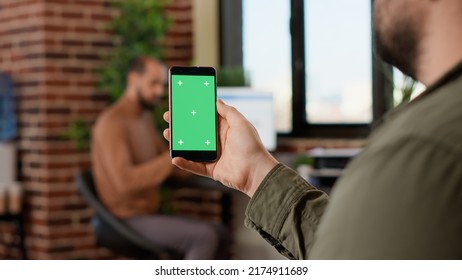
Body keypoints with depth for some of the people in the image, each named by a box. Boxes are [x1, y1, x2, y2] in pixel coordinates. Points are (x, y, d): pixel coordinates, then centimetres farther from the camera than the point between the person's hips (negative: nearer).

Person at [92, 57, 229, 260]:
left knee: (220, 235, 4)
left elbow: (175, 167, 17)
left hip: (149, 214, 10)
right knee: (205, 237, -22)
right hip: (128, 221, -10)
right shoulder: (112, 122, -19)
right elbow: (125, 180, -30)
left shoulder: (145, 119, 12)